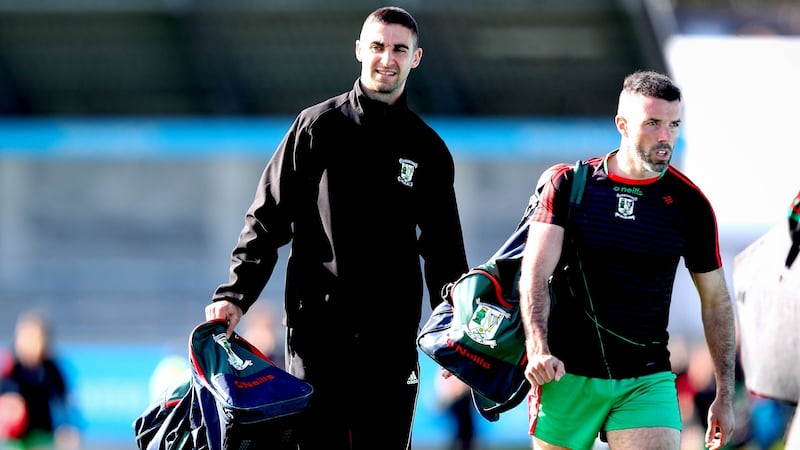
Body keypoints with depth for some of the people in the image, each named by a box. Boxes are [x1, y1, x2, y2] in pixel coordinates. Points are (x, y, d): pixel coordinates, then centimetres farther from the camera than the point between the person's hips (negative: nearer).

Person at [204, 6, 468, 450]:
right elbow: (267, 220, 4)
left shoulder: (429, 151, 11)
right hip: (317, 326, -2)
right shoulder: (318, 127, 5)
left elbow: (443, 249, 17)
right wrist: (234, 295, -7)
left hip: (392, 335, 2)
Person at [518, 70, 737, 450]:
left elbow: (716, 300, 11)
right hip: (567, 375, 0)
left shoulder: (690, 204, 2)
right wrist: (538, 350, -26)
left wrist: (725, 394, 9)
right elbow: (535, 274, -9)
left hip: (647, 382, 0)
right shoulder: (569, 184, -1)